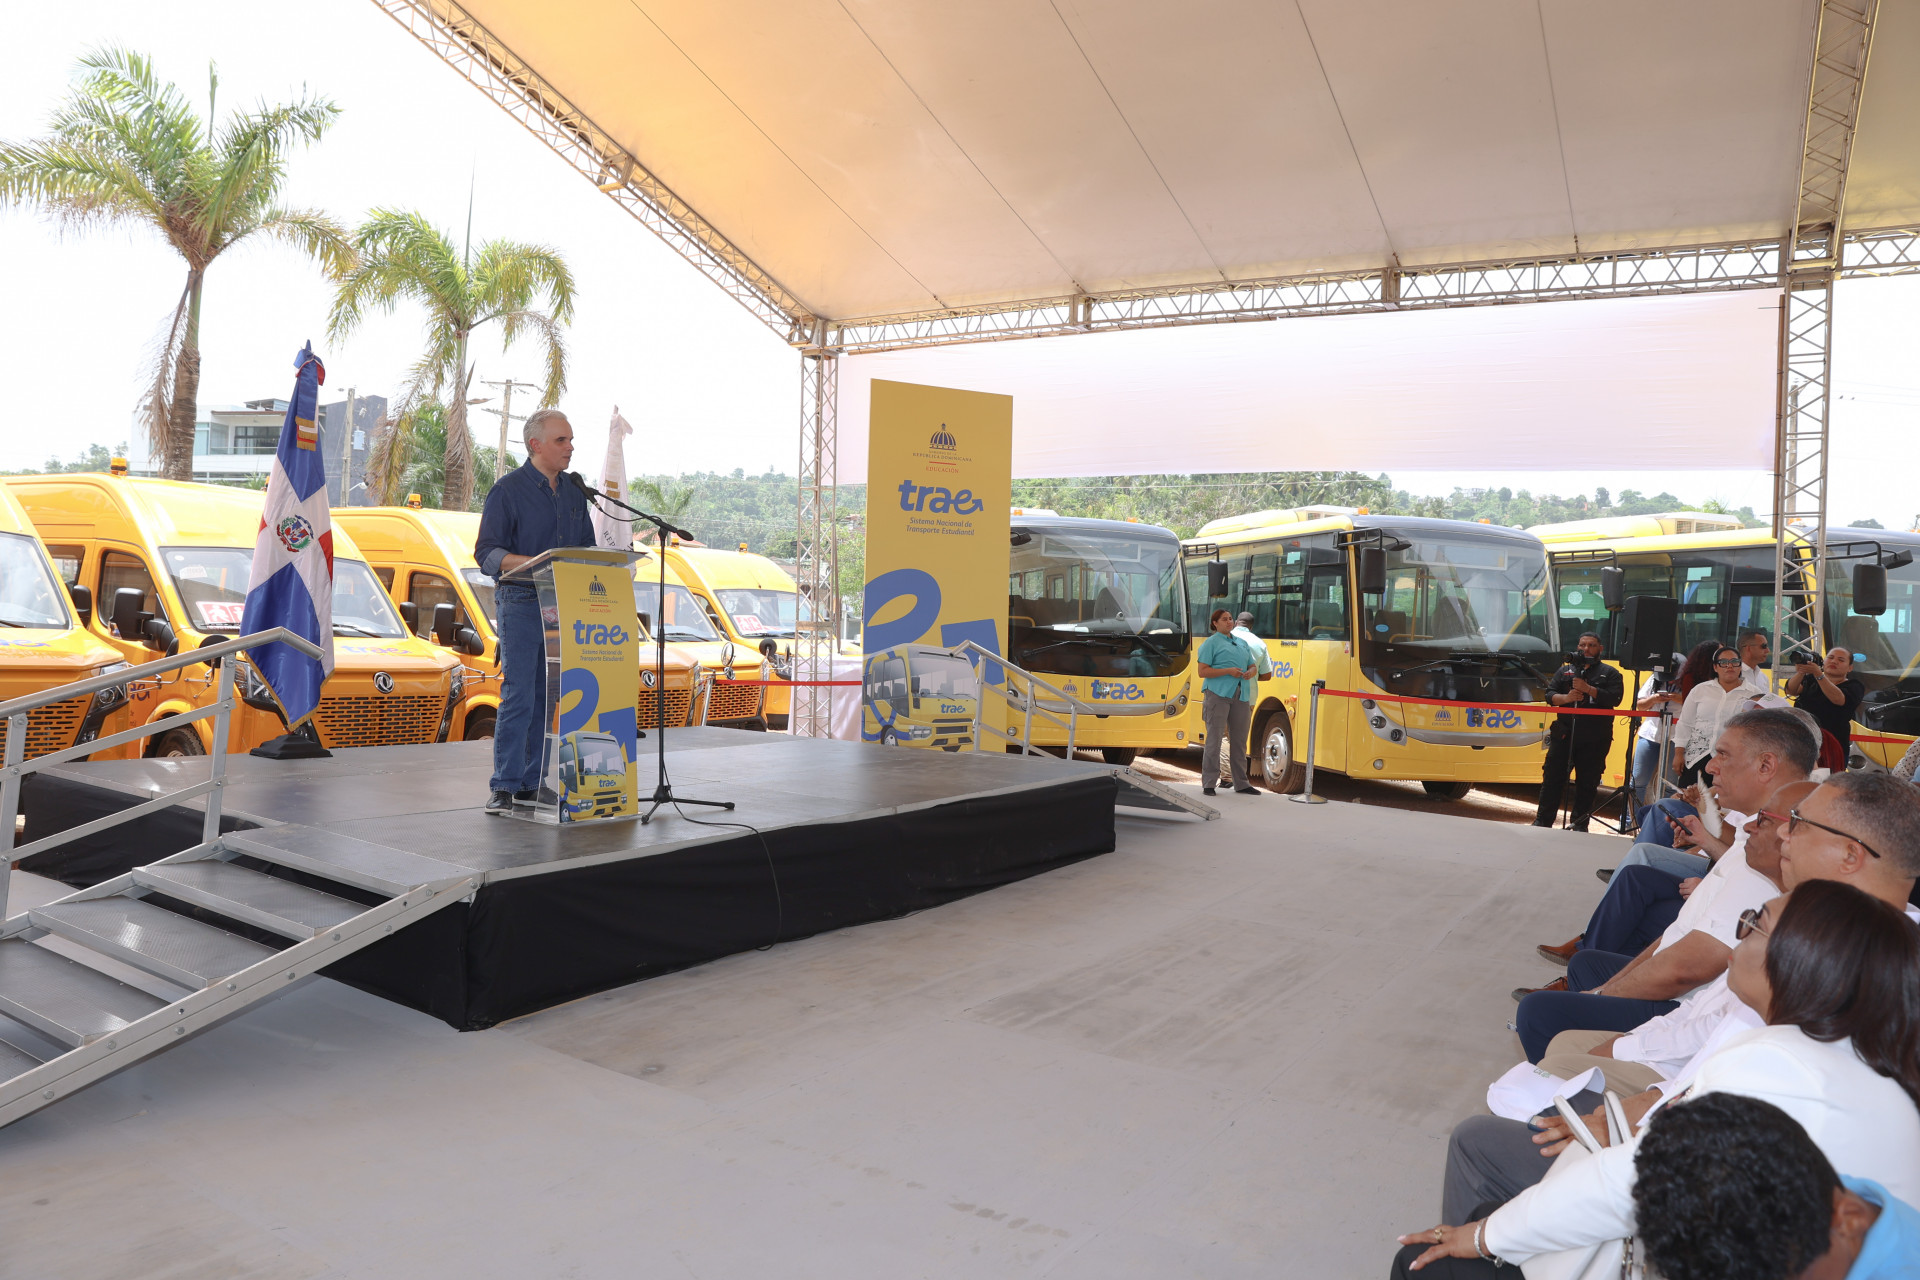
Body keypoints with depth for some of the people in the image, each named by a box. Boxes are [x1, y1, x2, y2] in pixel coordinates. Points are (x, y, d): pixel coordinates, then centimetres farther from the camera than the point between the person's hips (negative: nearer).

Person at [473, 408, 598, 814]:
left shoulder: (574, 493, 16)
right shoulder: (507, 490, -3)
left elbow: (589, 549, 21)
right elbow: (486, 553, -8)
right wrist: (533, 562, -23)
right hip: (521, 602, -6)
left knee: (547, 699, 7)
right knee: (518, 697, -9)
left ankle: (532, 783, 14)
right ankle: (504, 785, -2)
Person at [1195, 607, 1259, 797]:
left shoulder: (1242, 643, 21)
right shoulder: (1210, 643, 1)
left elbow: (1253, 666, 25)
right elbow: (1203, 671, -7)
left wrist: (1250, 673, 1)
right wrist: (1228, 671, -15)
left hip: (1241, 696, 6)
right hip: (1218, 695, -6)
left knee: (1239, 740, 9)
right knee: (1214, 739, -6)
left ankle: (1241, 783, 17)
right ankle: (1208, 783, -2)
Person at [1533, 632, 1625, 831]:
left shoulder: (1609, 673, 9)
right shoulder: (1565, 670, 16)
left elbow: (1615, 698, -7)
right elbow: (1550, 694, 8)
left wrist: (1588, 689, -15)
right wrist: (1566, 698, -13)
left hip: (1595, 738, -1)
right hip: (1564, 733, 2)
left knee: (1587, 781, 2)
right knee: (1553, 776, 0)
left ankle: (1579, 823, 12)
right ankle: (1543, 820, 5)